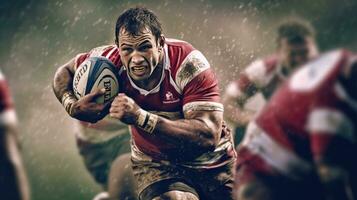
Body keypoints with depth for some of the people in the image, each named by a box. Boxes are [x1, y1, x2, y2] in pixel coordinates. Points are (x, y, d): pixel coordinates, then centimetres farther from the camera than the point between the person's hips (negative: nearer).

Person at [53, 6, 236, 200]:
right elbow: (65, 73, 3)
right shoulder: (110, 61, -19)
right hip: (156, 165, 1)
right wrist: (72, 106, -20)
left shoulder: (188, 64, -29)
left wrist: (141, 117, -43)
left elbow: (208, 136, -37)